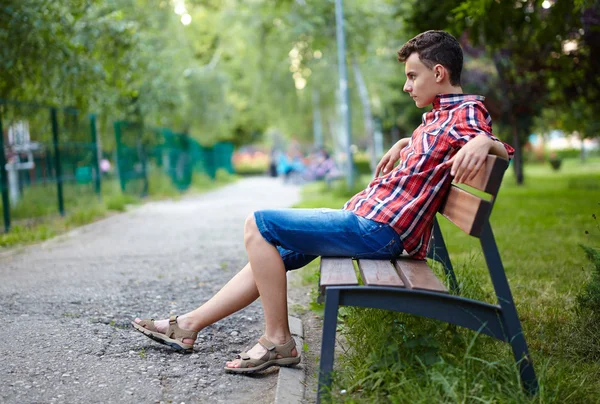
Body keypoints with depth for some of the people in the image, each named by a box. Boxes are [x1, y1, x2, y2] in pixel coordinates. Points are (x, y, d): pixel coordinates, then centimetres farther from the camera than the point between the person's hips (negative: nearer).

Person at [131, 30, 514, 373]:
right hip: (364, 216, 11)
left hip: (376, 228, -11)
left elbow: (506, 150, -21)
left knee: (259, 224, -11)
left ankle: (278, 340, -6)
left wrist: (483, 142, -41)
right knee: (269, 251, 15)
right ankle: (188, 325, 22)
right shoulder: (439, 114, 19)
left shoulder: (464, 115, -8)